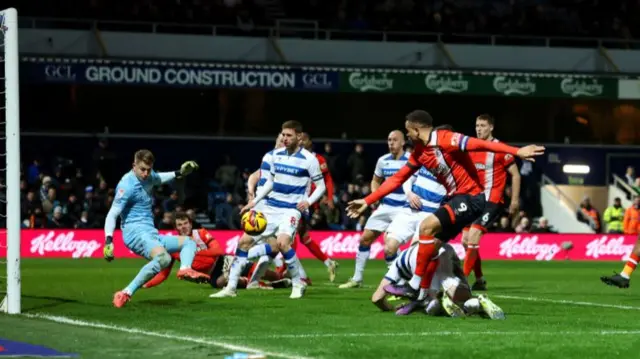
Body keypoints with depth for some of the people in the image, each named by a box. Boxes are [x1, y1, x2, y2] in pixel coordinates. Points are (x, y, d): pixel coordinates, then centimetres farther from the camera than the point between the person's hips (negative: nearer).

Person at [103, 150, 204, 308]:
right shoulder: (127, 185, -15)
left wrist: (179, 173, 31)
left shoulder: (148, 176, 10)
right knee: (163, 258, -36)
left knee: (189, 242, 15)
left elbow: (158, 178, 39)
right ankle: (126, 294, -38)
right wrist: (108, 240, -30)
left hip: (151, 233, 10)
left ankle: (185, 269, -20)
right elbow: (112, 214, -19)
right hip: (136, 232, -10)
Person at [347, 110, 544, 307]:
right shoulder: (419, 152, 9)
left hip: (470, 197, -9)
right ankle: (421, 298, 18)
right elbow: (397, 179, 16)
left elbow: (481, 144, -28)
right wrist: (367, 201, 15)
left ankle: (414, 287, -15)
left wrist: (517, 152, -38)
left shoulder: (446, 139, -18)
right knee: (432, 245, 8)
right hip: (455, 198, 9)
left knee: (427, 226, -21)